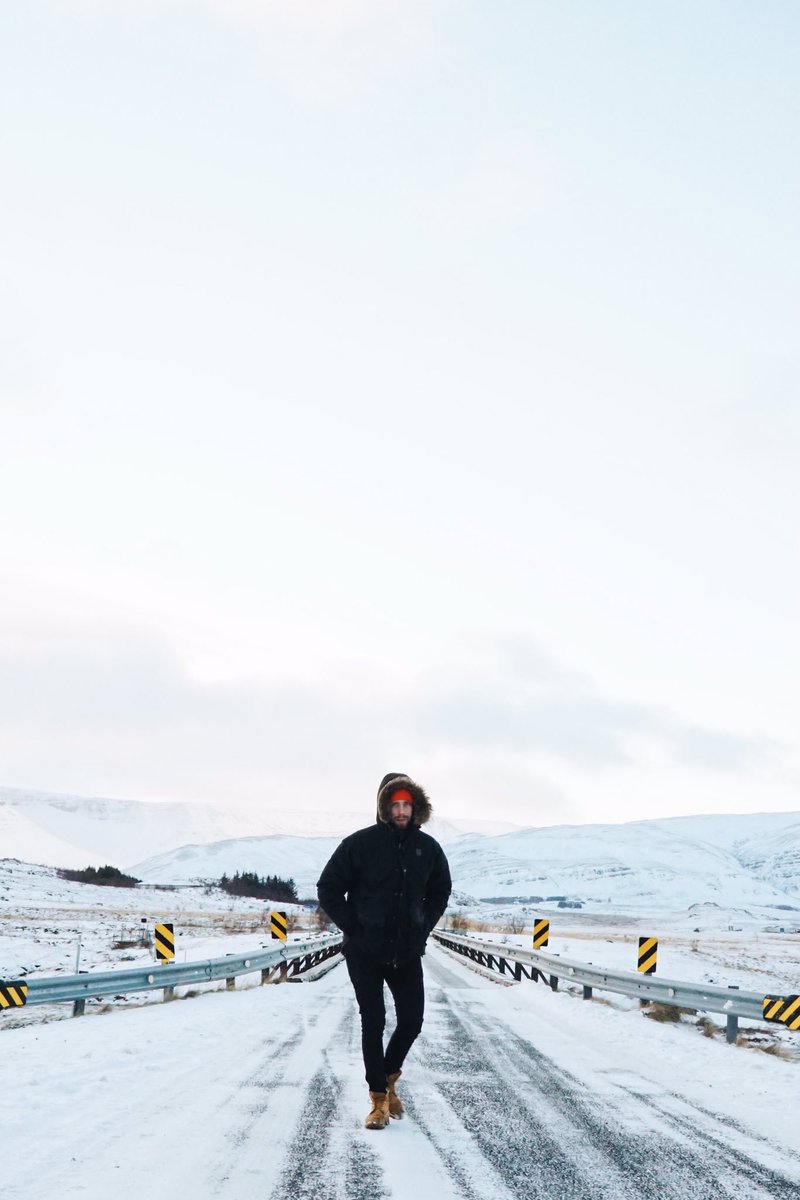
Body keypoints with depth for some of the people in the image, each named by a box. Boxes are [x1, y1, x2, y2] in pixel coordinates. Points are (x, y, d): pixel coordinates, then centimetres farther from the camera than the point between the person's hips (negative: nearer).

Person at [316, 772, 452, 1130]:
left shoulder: (427, 847, 0)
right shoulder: (360, 844, -11)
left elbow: (440, 891, 17)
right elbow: (328, 889, -5)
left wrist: (423, 927, 6)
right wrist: (353, 928, -8)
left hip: (407, 953, 3)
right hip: (365, 952, -3)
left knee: (412, 1020, 5)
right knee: (373, 1023, 0)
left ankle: (389, 1075, 32)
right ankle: (380, 1099, 11)